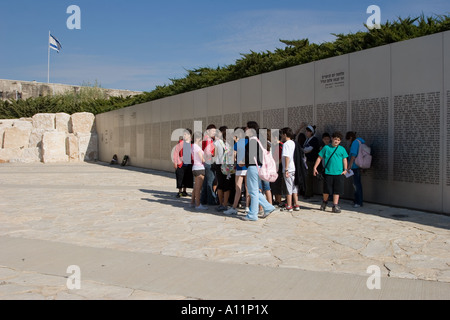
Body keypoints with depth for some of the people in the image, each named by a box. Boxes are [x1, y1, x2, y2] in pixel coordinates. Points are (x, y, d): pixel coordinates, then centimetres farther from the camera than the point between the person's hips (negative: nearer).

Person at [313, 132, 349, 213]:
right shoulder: (326, 148, 6)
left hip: (339, 173, 1)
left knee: (337, 191, 1)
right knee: (327, 190, 5)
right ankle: (324, 203, 29)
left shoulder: (342, 149, 8)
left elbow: (344, 160, 11)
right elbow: (320, 158, 9)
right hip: (328, 172, -1)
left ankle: (335, 206, 8)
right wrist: (315, 167, 3)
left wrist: (345, 169, -1)